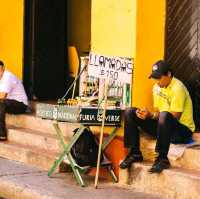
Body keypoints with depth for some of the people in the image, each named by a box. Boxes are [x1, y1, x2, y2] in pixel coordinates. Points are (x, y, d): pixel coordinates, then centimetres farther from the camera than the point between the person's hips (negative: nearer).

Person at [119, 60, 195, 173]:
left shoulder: (177, 88, -19)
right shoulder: (157, 87, 6)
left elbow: (174, 117, -22)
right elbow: (157, 112, 8)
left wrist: (151, 115, -29)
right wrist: (146, 114, -14)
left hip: (183, 130, -8)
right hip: (163, 127, 8)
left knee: (165, 116, -42)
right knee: (130, 113, 0)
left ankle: (162, 159, -31)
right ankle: (135, 153, 0)